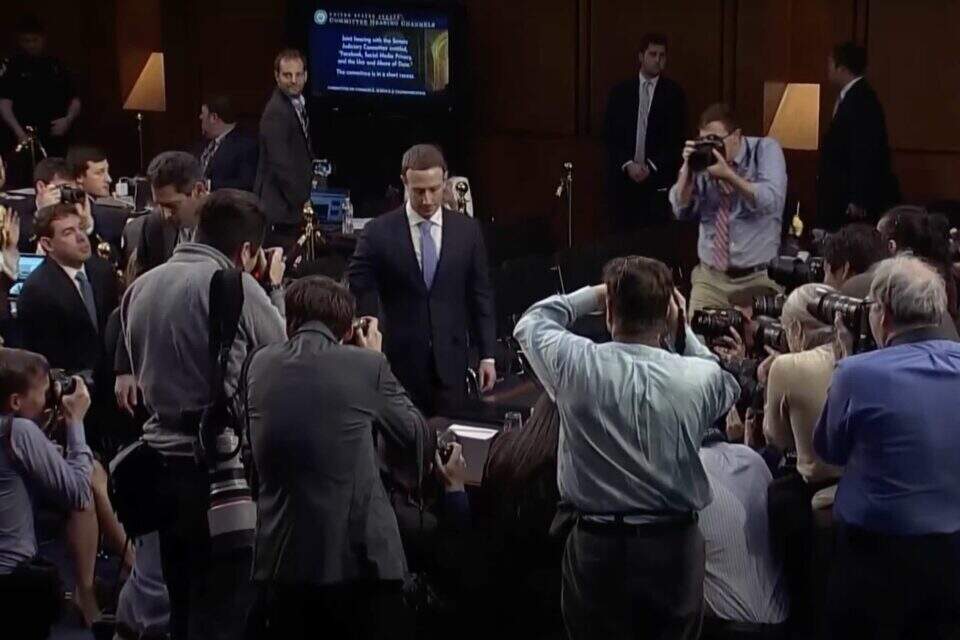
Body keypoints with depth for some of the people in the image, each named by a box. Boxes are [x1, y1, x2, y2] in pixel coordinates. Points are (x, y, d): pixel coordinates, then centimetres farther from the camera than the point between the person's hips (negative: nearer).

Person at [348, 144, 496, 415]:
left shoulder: (467, 231, 4)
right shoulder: (379, 233, -3)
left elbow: (480, 296, 8)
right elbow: (356, 295, -1)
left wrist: (487, 355, 6)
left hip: (450, 363, 2)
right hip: (399, 363, -2)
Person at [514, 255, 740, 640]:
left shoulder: (575, 364, -13)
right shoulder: (699, 377, -12)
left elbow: (531, 321, 9)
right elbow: (725, 389, 14)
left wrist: (595, 293, 11)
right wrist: (681, 330, 8)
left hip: (596, 546, 0)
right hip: (675, 548, 0)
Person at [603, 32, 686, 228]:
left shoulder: (674, 93, 4)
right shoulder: (620, 92, 9)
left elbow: (677, 139, 1)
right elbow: (610, 135, 6)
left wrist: (651, 167, -8)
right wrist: (628, 165, -7)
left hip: (659, 180, -1)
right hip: (624, 178, 1)